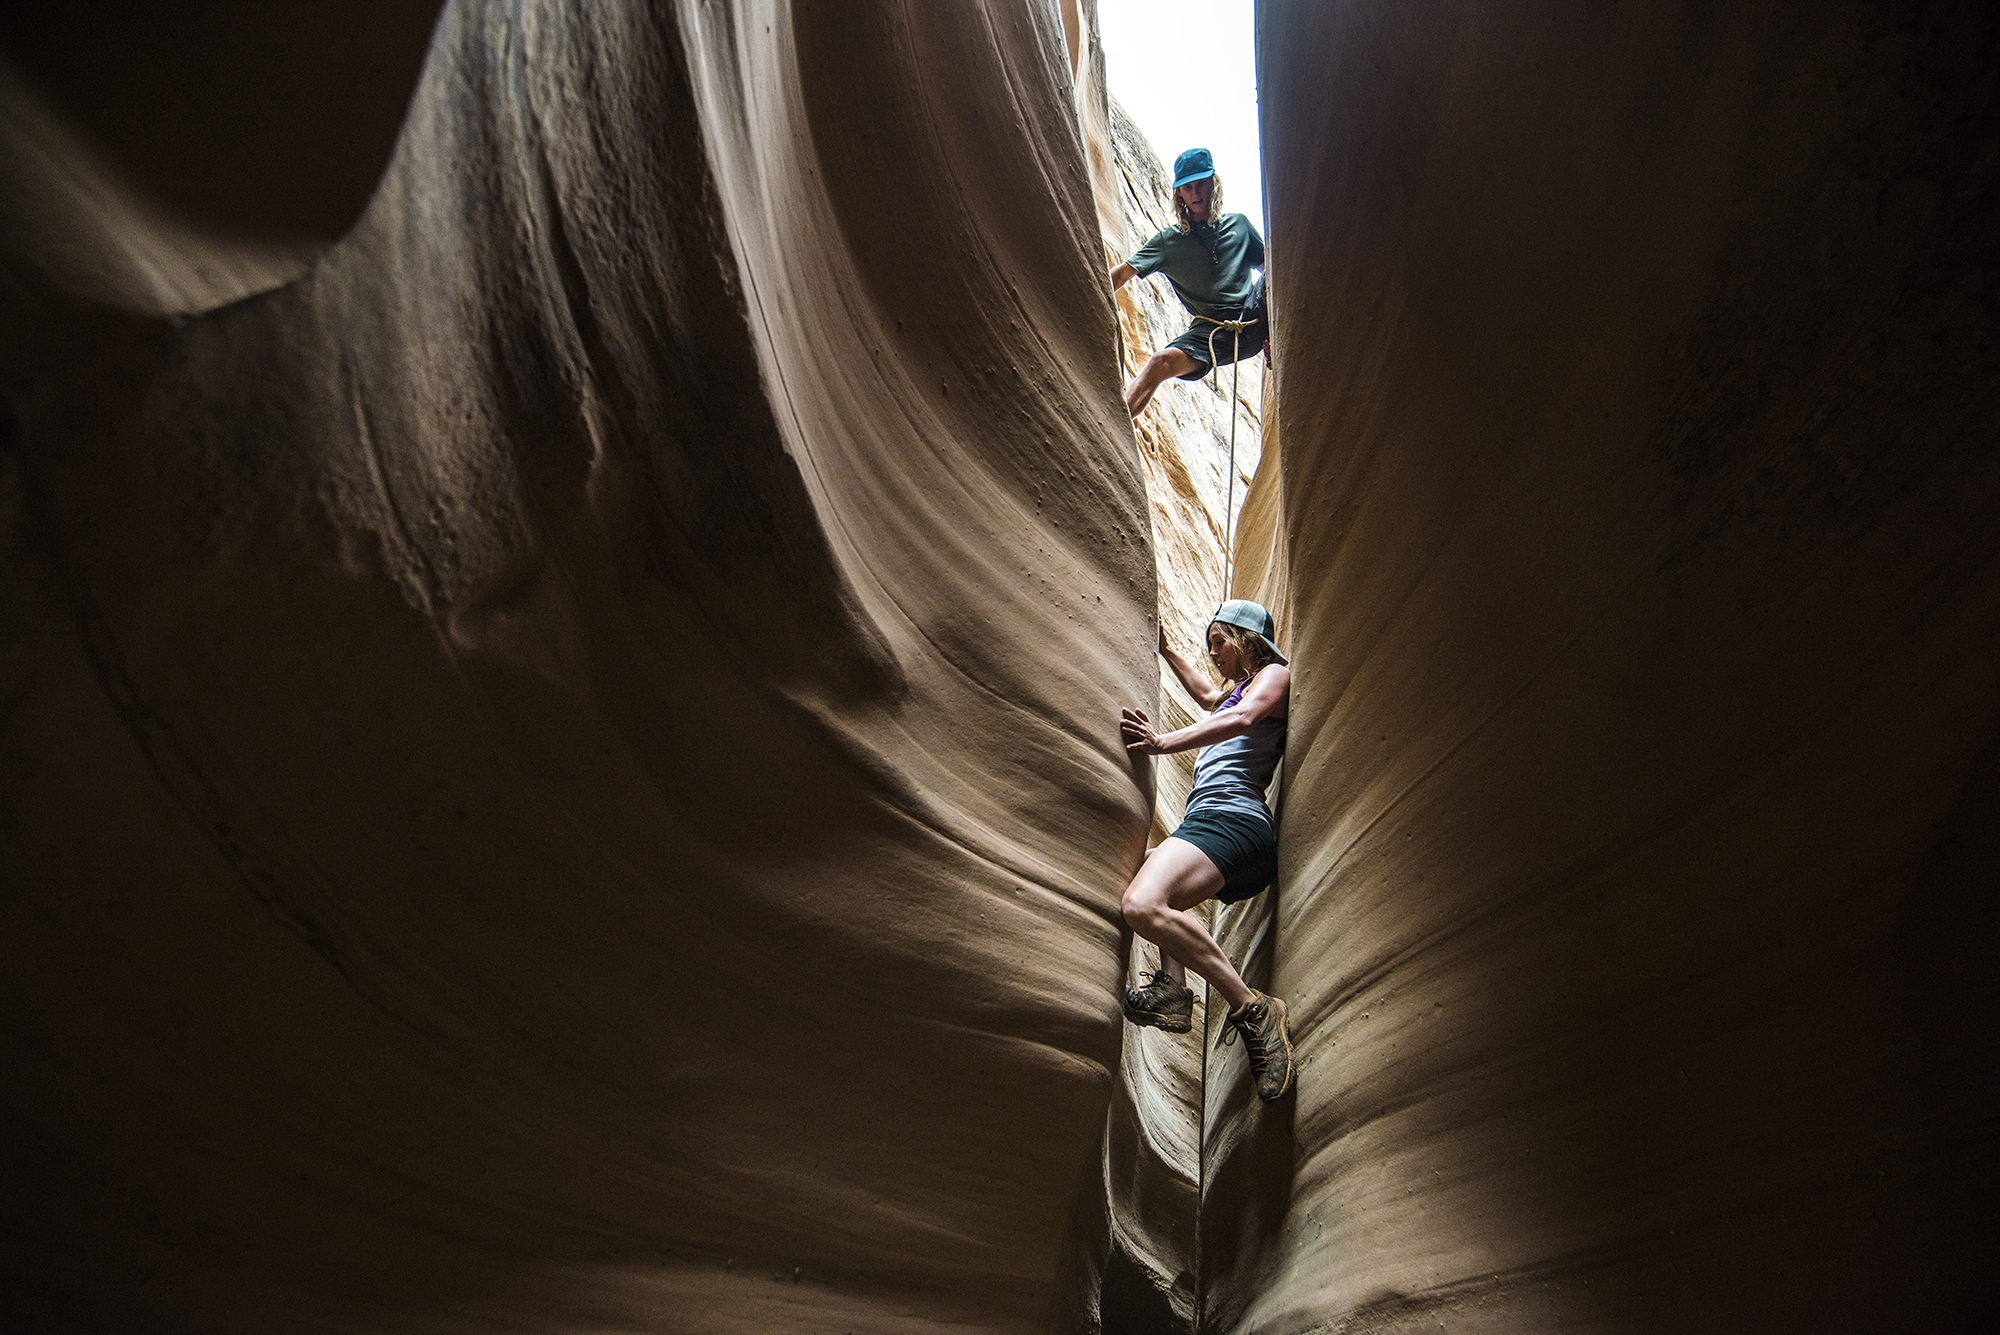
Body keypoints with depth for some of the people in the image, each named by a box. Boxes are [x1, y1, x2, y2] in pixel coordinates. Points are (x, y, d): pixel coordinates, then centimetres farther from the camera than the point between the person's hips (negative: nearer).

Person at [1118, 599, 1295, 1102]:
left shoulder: (1275, 675, 2)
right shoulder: (1239, 689, 30)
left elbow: (1242, 718, -20)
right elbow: (1208, 696, 54)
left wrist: (1164, 742, -32)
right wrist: (1166, 650, 51)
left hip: (1229, 816, -11)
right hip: (1211, 820, 11)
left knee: (1143, 905, -33)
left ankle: (1252, 1008, -29)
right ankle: (1174, 988, 12)